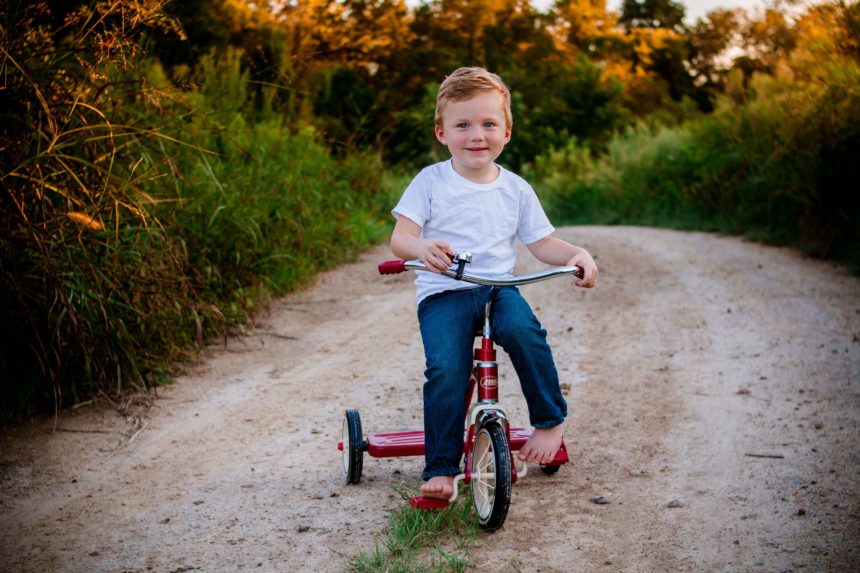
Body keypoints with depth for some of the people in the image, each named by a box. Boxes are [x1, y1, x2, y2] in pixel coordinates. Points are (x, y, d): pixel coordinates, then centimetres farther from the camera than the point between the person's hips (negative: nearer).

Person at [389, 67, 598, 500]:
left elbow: (541, 243, 13)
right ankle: (440, 468, -11)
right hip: (443, 292, -2)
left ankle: (550, 420, -11)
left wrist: (576, 255, -8)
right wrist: (421, 247, -30)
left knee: (522, 329, -32)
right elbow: (399, 238, -5)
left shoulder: (515, 188, 11)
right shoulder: (430, 181, 2)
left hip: (499, 286, 2)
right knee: (445, 369, -26)